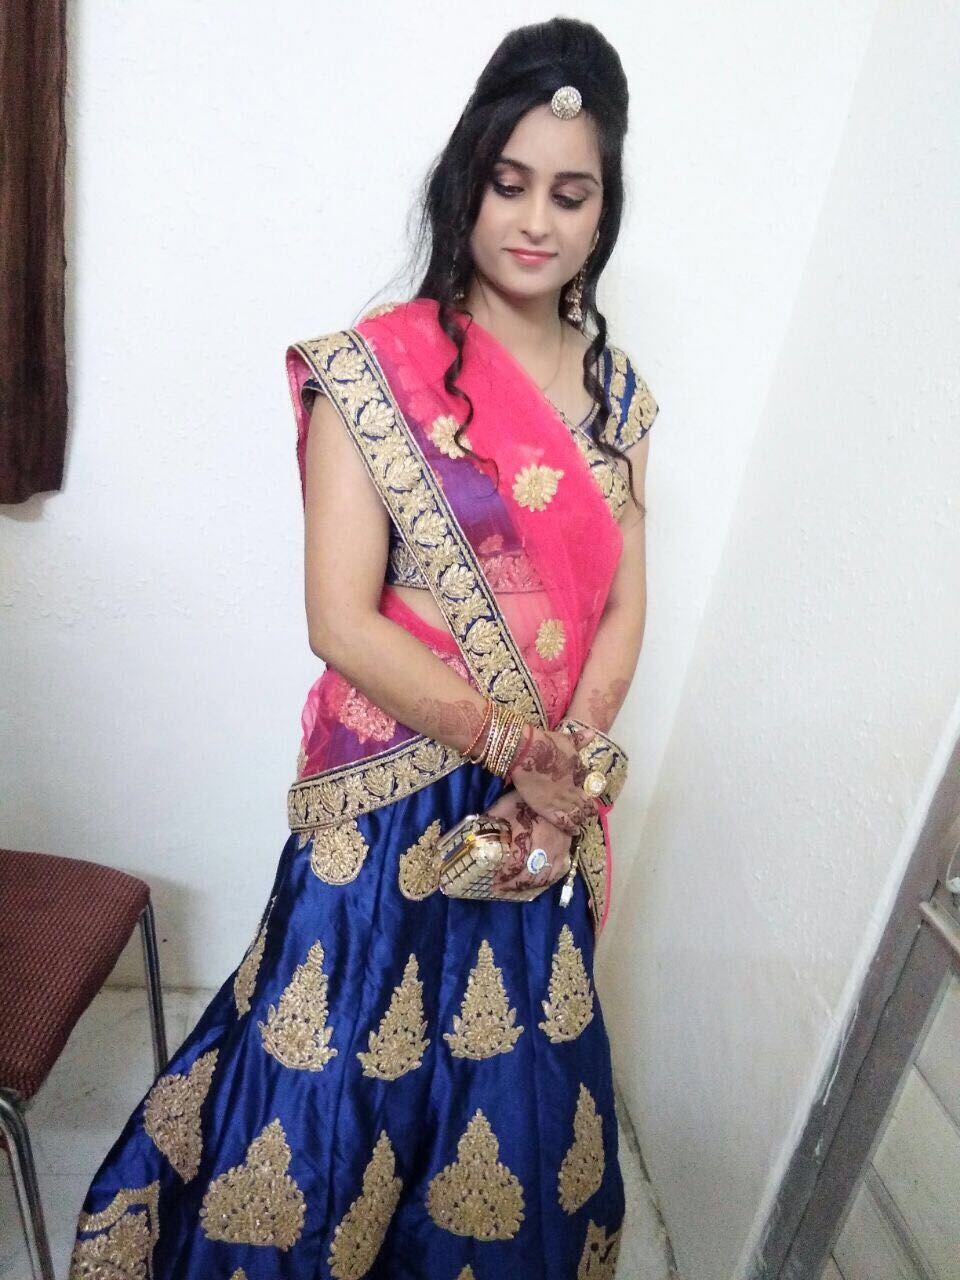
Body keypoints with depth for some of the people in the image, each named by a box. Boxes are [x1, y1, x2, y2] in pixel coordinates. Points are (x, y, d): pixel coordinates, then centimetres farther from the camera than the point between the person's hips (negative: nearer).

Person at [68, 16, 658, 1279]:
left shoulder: (613, 386, 5)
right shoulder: (378, 368, -11)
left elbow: (625, 604, 3)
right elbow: (340, 622, -15)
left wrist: (572, 762, -11)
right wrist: (512, 742, -20)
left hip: (548, 807, 5)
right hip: (400, 801, -4)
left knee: (511, 1083, 22)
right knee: (339, 1080, 14)